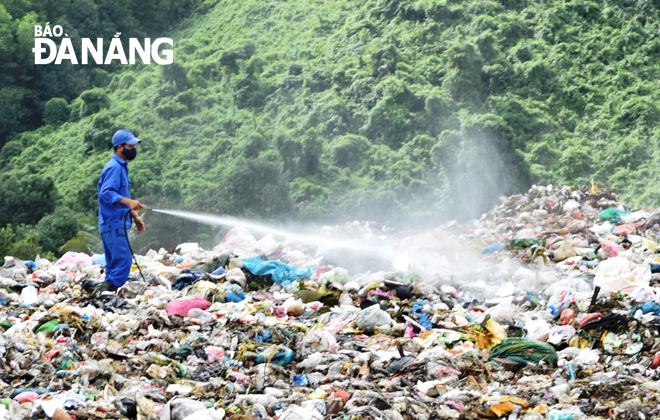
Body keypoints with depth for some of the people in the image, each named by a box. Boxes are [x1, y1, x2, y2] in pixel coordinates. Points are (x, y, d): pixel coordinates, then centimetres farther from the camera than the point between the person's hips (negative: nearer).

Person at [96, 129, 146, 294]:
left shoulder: (121, 167, 19)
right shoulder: (114, 167, -13)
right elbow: (106, 193, -25)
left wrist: (134, 215, 22)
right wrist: (129, 201, -34)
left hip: (117, 224, 11)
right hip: (113, 224, -11)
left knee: (115, 264, 11)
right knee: (124, 260, -16)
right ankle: (106, 293, -17)